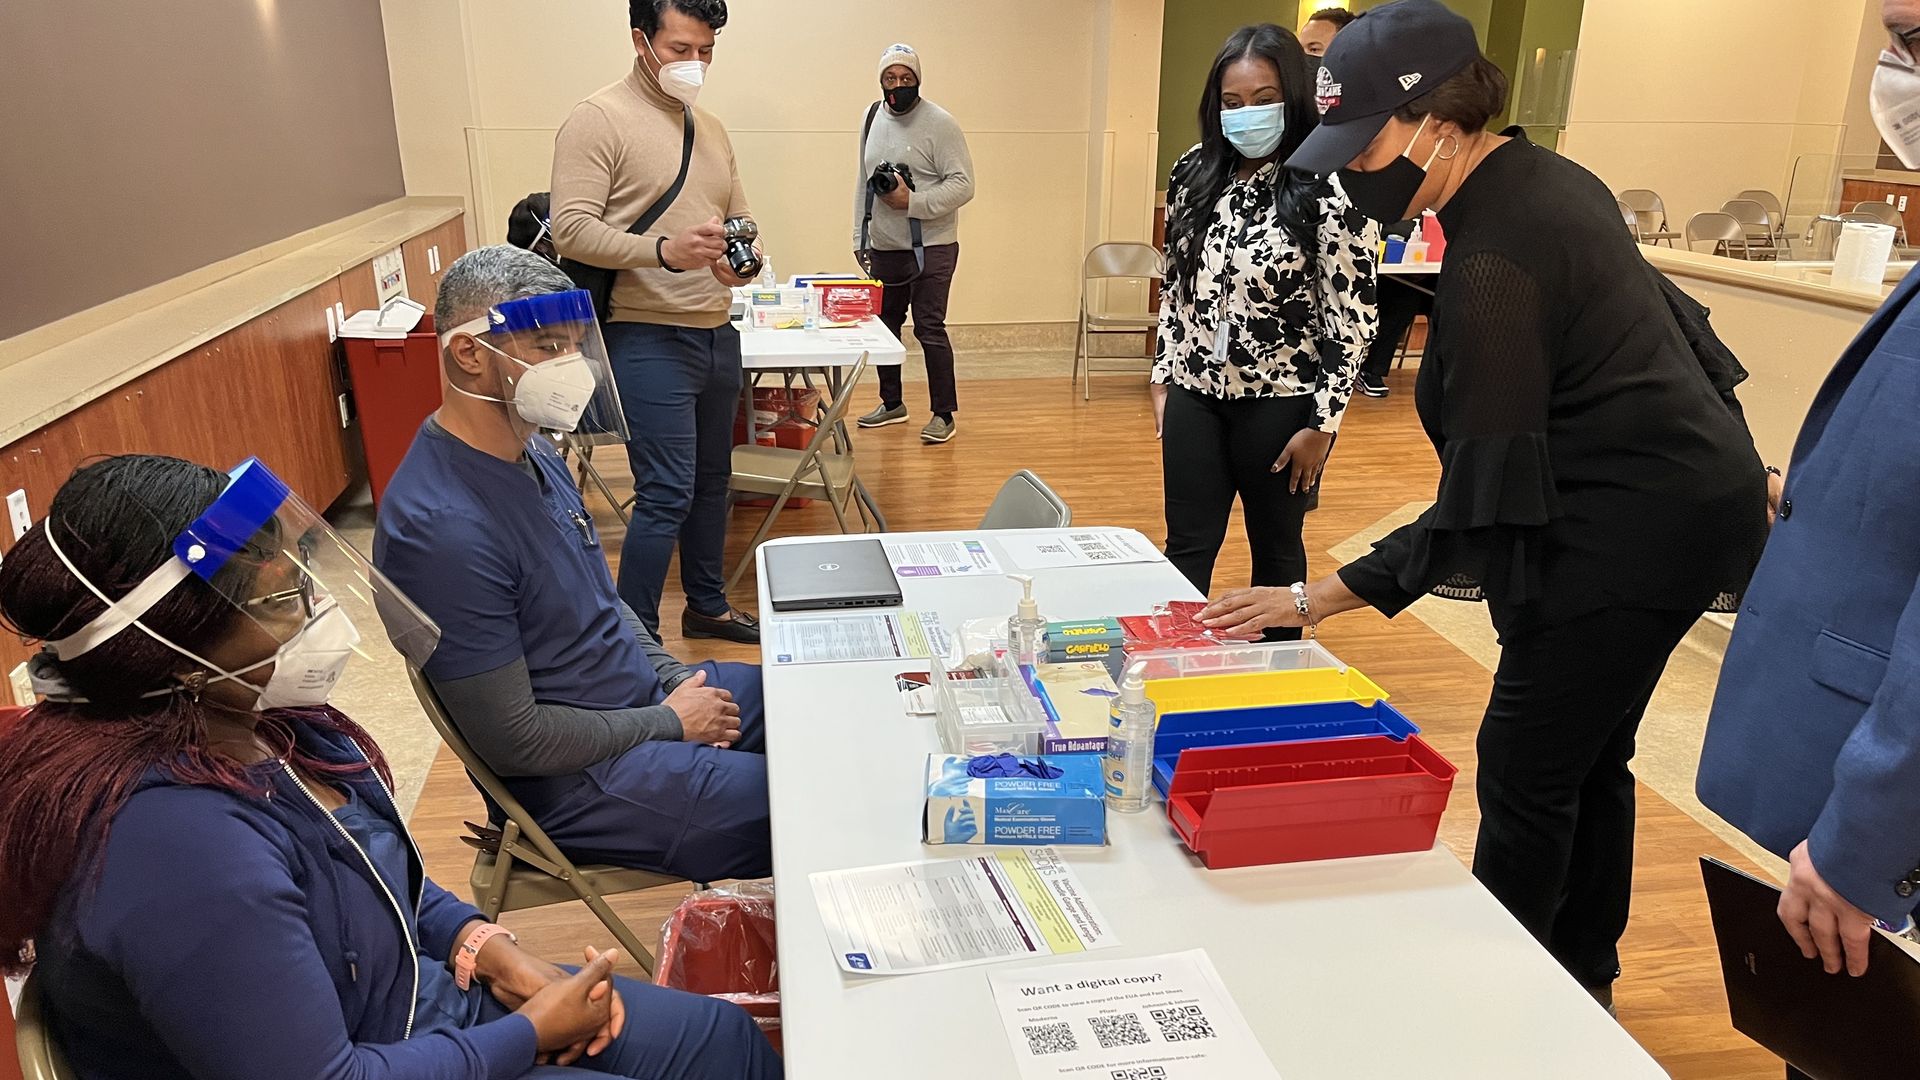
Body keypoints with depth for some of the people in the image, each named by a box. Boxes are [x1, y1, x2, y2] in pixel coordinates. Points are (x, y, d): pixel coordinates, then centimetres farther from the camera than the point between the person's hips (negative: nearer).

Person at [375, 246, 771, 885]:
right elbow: (515, 741, -23)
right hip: (581, 781, -9)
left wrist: (676, 678, 1)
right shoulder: (442, 526, -27)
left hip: (645, 694, 9)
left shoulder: (534, 455, 3)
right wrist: (671, 723, -13)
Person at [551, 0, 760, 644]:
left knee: (711, 479, 17)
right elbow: (571, 230, -15)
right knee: (666, 494, -10)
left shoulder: (710, 130, 15)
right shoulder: (599, 120, -8)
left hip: (717, 334, 8)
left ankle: (707, 607, 34)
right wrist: (664, 250, -27)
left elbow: (739, 217, 22)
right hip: (648, 340, -8)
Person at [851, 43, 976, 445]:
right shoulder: (872, 117, 10)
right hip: (884, 247, 7)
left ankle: (943, 414, 4)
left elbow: (962, 184, -15)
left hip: (931, 248, -7)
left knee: (929, 328, -7)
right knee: (884, 325, 14)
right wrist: (859, 235, 15)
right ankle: (892, 404, 30)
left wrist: (912, 202, -23)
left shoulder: (939, 123, -10)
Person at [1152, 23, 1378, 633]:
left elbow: (1351, 320, -11)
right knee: (1187, 548, 9)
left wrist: (1322, 424, -11)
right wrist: (1164, 376, 11)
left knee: (1275, 546, 12)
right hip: (1195, 395, 4)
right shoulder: (1194, 175, 3)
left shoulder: (1328, 192, -13)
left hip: (1280, 402, -4)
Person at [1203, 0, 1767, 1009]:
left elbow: (1484, 505, -26)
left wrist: (1320, 598, -26)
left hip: (1633, 531, -10)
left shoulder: (1492, 262, -27)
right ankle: (1583, 983, 37)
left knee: (1526, 770, 0)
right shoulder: (1546, 176, 4)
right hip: (1689, 490, 10)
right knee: (1589, 755, 19)